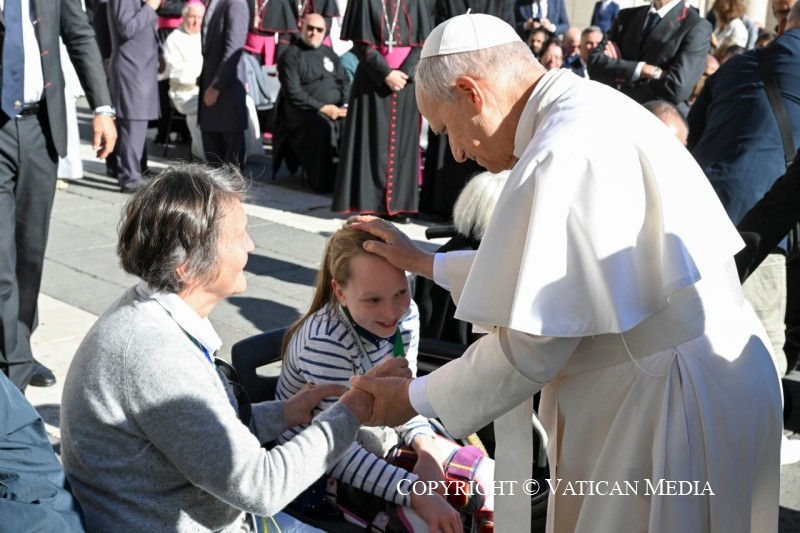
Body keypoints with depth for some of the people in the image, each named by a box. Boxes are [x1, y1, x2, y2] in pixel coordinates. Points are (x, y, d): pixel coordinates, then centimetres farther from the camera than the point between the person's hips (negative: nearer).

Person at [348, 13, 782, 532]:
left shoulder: (565, 152, -23)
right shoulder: (593, 111, 8)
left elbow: (530, 345, -20)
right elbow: (551, 264, 17)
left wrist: (414, 398, -6)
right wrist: (426, 263, 19)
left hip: (671, 398, -9)